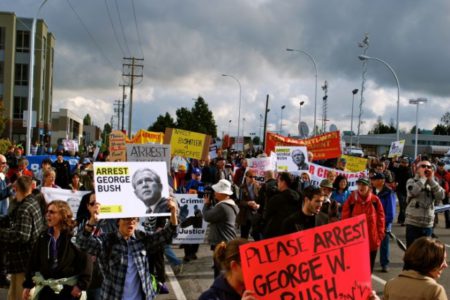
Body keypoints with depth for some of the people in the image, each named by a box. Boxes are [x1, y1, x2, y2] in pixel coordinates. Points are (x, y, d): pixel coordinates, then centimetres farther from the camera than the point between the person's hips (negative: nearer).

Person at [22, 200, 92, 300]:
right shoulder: (43, 237, 7)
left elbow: (86, 260, -13)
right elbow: (33, 261, 11)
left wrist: (81, 285, -15)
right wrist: (27, 285, 10)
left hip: (68, 288, -5)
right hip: (46, 287, 5)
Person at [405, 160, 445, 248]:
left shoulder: (433, 184, 10)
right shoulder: (411, 181, -1)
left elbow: (441, 196, -8)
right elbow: (414, 191, -24)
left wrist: (431, 179, -8)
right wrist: (423, 178, -11)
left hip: (428, 224, 4)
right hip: (413, 223, -4)